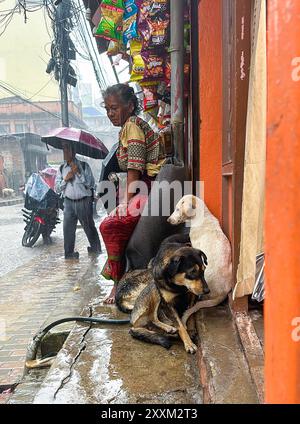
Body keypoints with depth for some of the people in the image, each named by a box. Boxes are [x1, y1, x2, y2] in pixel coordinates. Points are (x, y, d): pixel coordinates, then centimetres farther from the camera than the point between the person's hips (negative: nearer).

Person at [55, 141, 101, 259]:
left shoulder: (84, 166, 0)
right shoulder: (61, 169, 10)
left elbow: (91, 184, -8)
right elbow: (57, 189, 9)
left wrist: (79, 172, -15)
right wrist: (65, 179, -8)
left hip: (84, 202, -2)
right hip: (69, 203, 3)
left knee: (89, 227, 8)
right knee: (68, 228, -1)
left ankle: (96, 249, 27)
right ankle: (69, 253, 10)